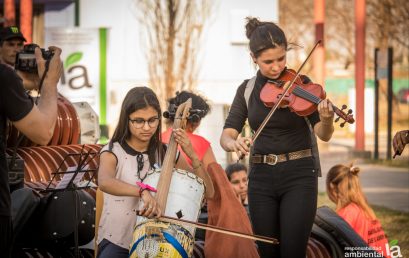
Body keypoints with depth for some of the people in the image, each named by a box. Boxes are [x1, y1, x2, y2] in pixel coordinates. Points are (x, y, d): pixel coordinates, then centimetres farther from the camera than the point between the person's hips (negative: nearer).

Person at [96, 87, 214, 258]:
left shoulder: (166, 154, 6)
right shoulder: (113, 152, -4)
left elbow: (207, 192, 4)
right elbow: (104, 182, -29)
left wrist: (192, 156, -10)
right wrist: (142, 191, -45)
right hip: (117, 242, -3)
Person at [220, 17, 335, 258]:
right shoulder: (247, 90, 5)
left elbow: (324, 135, -12)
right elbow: (226, 136, -2)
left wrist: (326, 120, -35)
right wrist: (234, 143, -26)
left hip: (299, 175, -3)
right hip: (261, 177, 3)